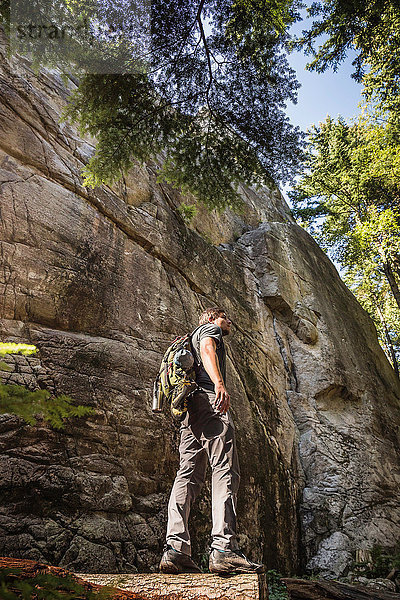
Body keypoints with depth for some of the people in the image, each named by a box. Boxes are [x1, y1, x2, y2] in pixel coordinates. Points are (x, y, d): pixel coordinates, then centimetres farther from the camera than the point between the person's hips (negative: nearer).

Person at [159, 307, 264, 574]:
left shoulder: (192, 339, 38)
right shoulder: (209, 329, 12)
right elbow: (206, 349, -11)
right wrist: (219, 382, -28)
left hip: (190, 411, 9)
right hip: (209, 401, -9)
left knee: (188, 475, 0)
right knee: (226, 472, -15)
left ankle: (175, 548, -5)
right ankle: (224, 548, -21)